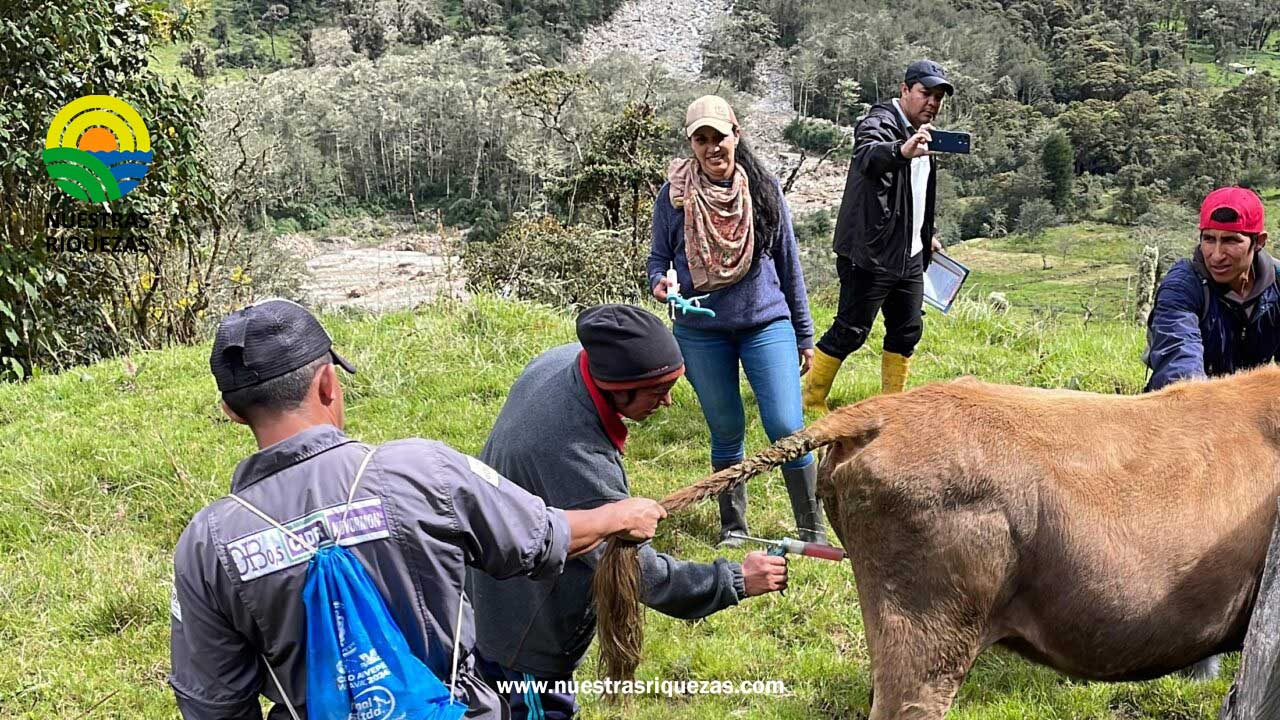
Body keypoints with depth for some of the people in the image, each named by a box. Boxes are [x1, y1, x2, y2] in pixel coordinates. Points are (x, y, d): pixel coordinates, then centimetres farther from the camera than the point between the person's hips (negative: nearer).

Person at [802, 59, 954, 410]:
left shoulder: (920, 133, 17)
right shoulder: (880, 123, -13)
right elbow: (866, 157, -38)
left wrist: (926, 235, 29)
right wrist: (902, 151, -57)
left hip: (909, 256, 9)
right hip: (872, 254, -9)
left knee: (907, 330, 13)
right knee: (850, 331, -6)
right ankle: (811, 401, 5)